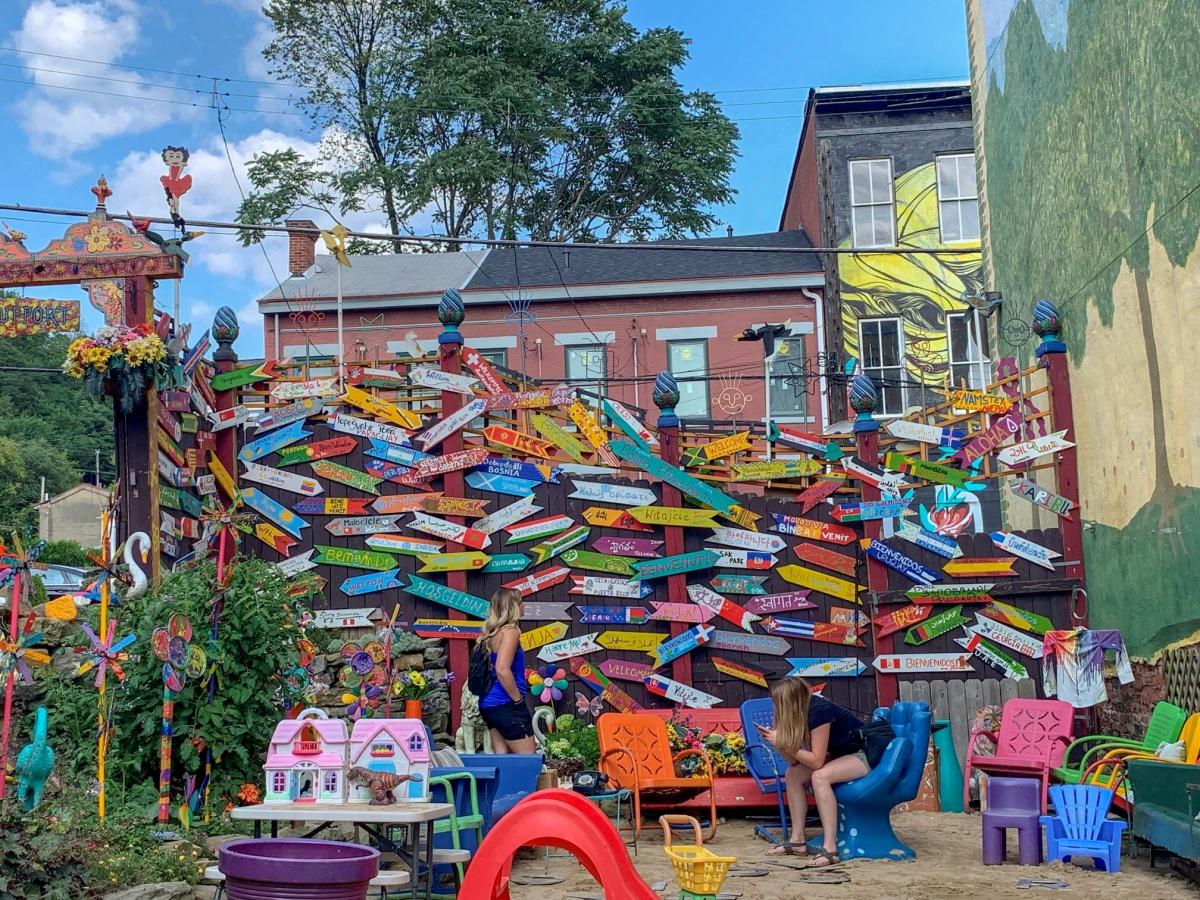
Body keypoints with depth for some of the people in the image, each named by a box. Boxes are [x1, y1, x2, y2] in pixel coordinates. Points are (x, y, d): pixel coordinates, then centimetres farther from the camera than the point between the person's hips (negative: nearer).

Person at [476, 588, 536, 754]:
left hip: (489, 704, 9)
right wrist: (518, 699, -15)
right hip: (505, 705, -9)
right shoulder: (510, 631, -14)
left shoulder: (489, 632, 12)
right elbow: (502, 670, -25)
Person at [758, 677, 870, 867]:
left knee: (820, 776, -31)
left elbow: (816, 761, -27)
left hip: (864, 756, -9)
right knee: (793, 774, -1)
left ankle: (830, 849, -32)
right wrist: (776, 741, -17)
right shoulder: (801, 712, -2)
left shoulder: (818, 711, -27)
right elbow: (796, 760, -2)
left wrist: (783, 743, -23)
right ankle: (797, 840, 1)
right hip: (840, 755, 9)